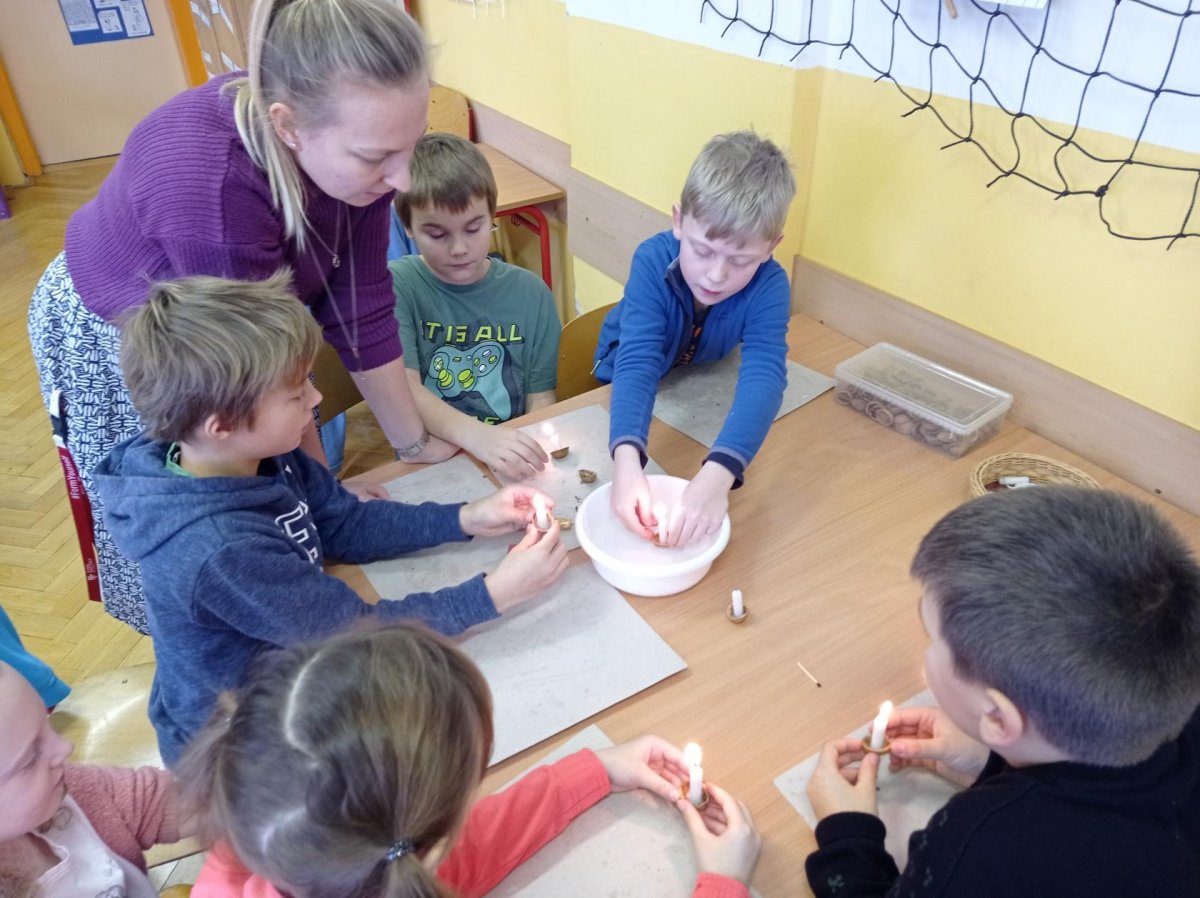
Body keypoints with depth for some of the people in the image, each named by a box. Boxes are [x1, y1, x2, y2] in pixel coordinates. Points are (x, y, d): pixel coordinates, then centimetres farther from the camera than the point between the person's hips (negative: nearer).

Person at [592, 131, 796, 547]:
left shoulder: (769, 287, -32)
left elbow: (763, 377, -45)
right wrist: (627, 458, -63)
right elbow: (637, 363, -44)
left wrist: (718, 472, -63)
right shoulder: (653, 261, -34)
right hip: (620, 386, -1)